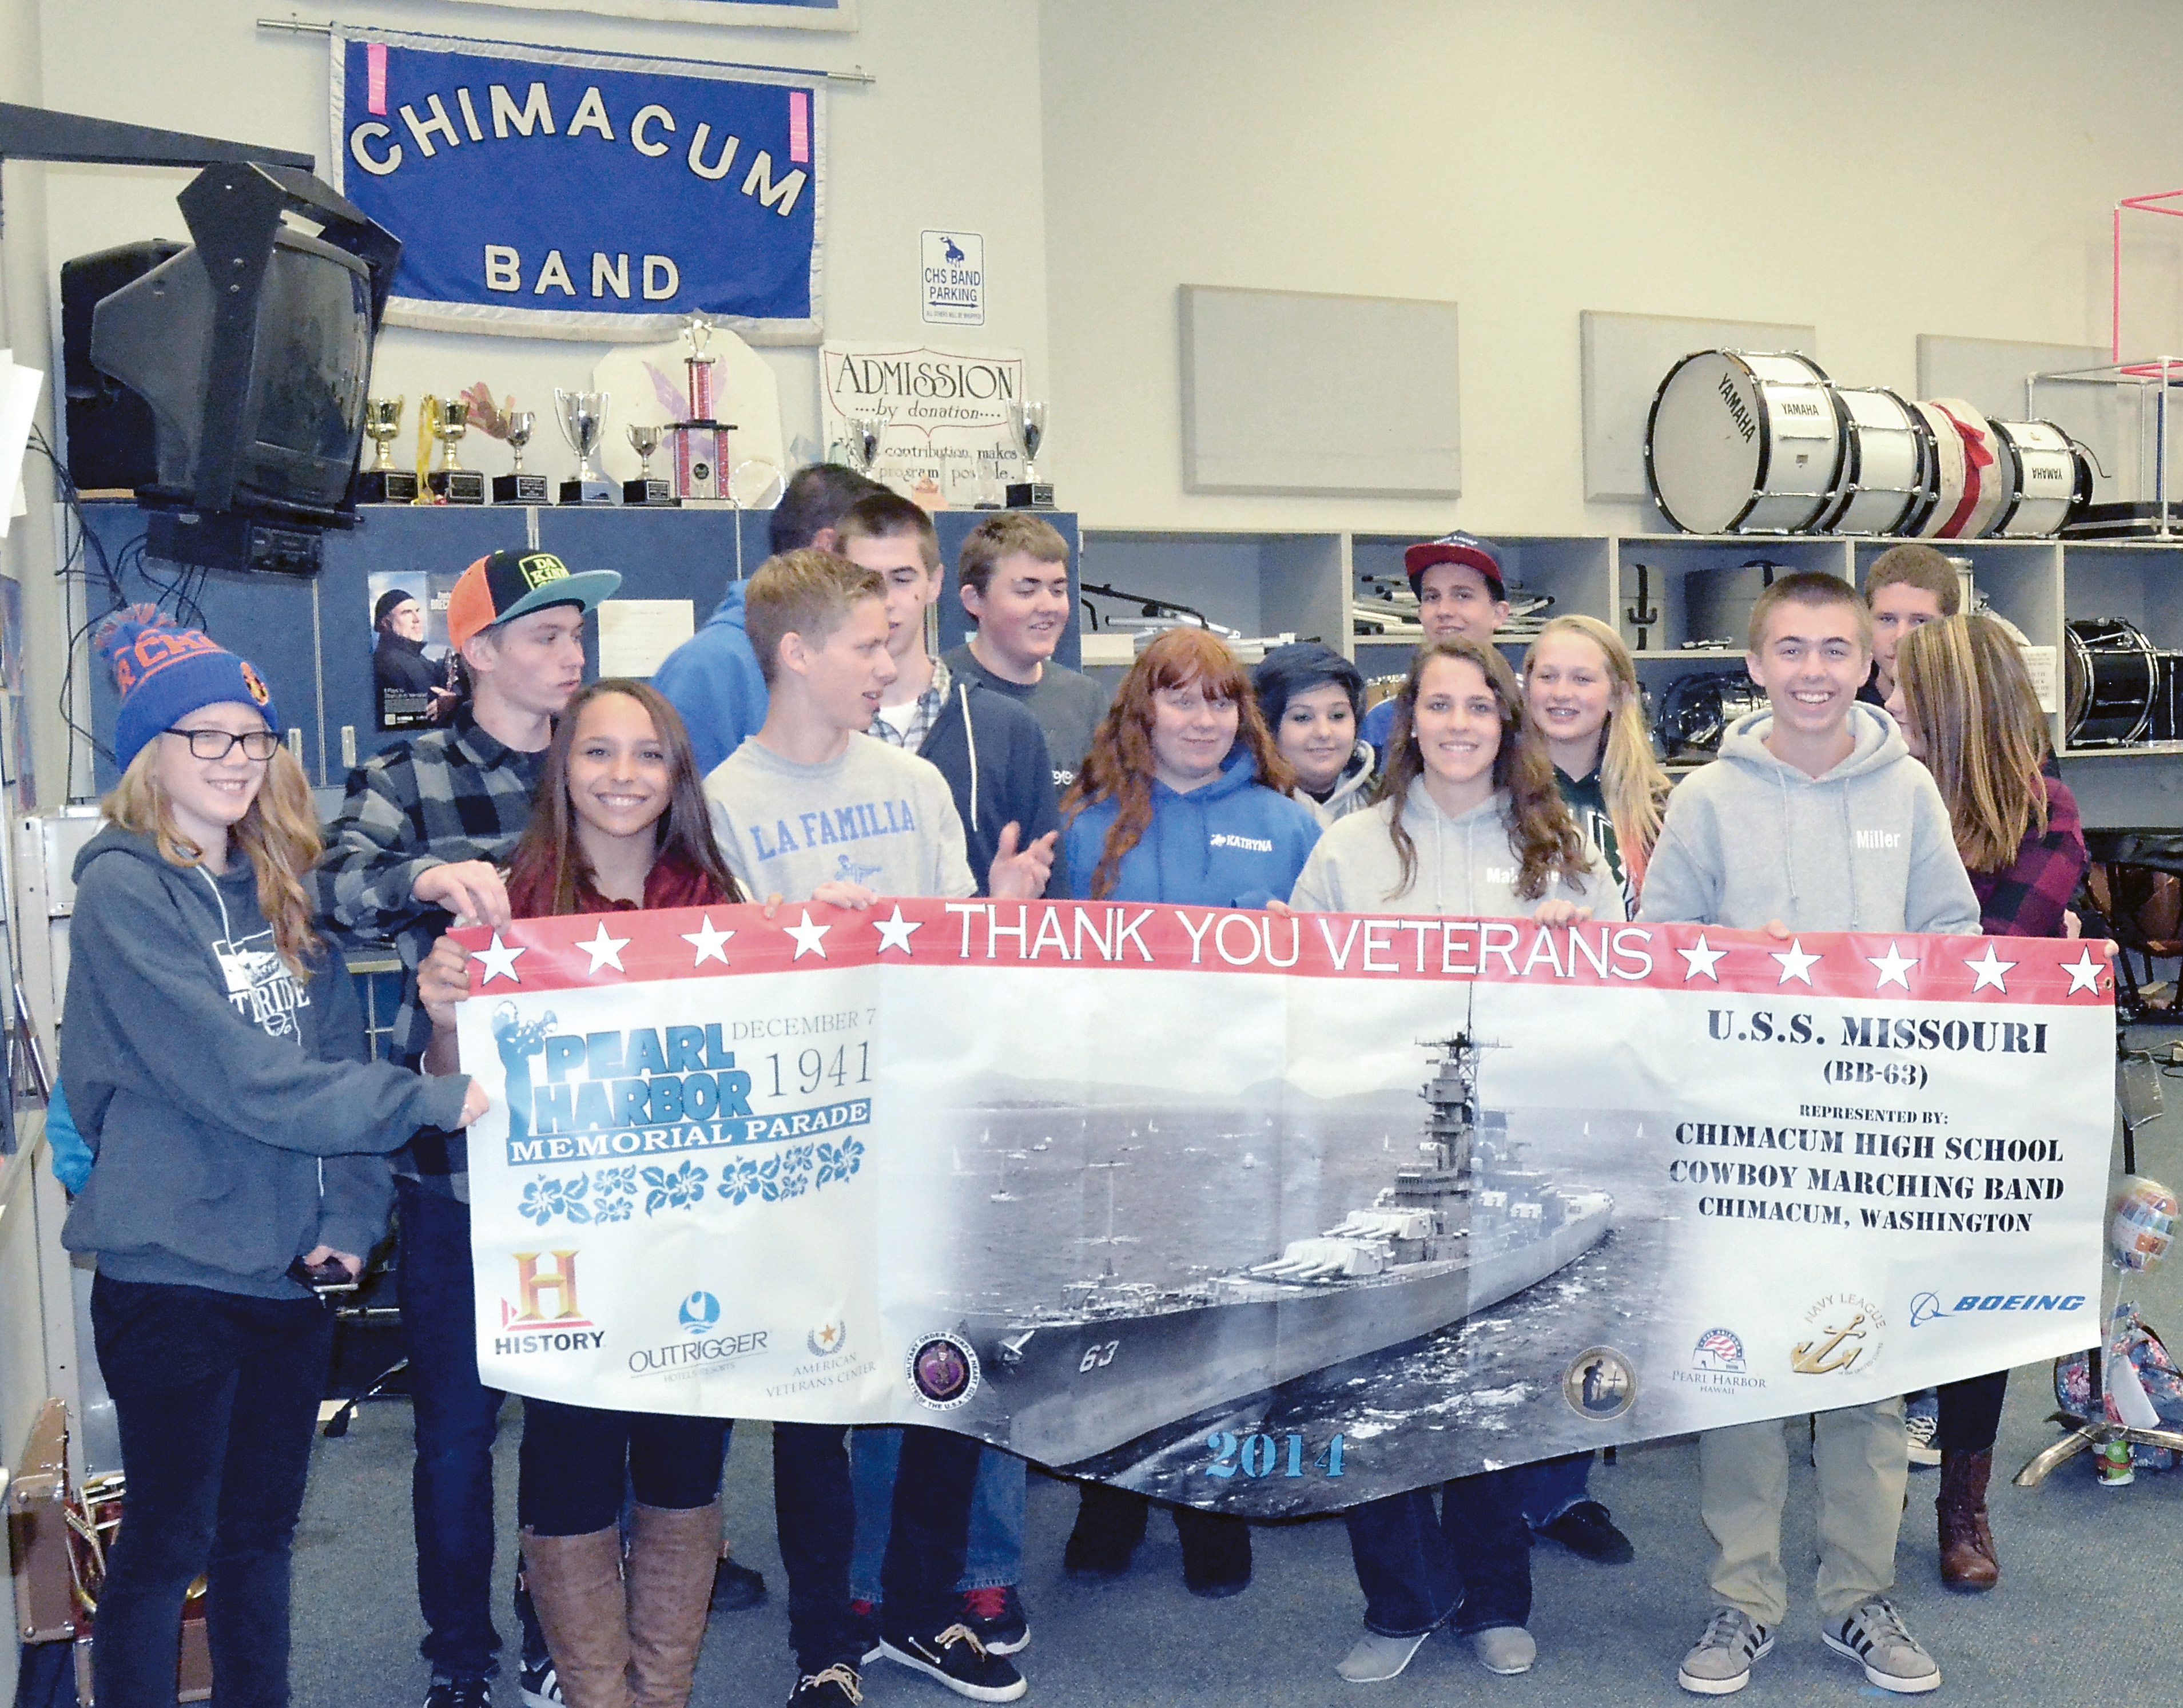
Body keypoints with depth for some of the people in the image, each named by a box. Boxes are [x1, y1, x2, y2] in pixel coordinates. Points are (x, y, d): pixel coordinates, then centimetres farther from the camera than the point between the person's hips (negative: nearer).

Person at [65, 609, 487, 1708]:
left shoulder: (276, 894, 10)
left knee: (261, 1532, 17)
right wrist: (433, 1100, -21)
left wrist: (351, 1220, -4)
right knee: (168, 1542, 5)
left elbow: (339, 1052, 8)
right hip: (171, 1279, -6)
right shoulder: (123, 893, -12)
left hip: (288, 1277, 6)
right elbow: (239, 1079, -21)